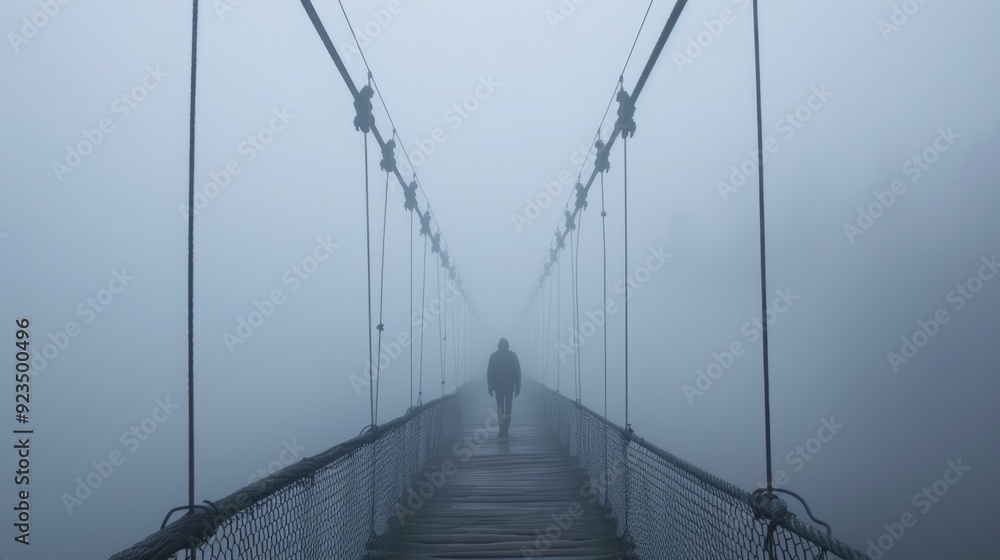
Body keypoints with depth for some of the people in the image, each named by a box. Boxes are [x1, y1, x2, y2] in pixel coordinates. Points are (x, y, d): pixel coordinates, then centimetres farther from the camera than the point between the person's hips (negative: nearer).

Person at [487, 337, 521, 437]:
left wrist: (490, 387, 5)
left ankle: (502, 428, -7)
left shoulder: (493, 356, 0)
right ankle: (506, 431, 6)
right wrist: (518, 387, 3)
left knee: (500, 406, 9)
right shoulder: (513, 355, -1)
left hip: (498, 386, 0)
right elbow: (518, 372, -1)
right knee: (508, 408, 7)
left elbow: (489, 372, 0)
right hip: (510, 386, 0)